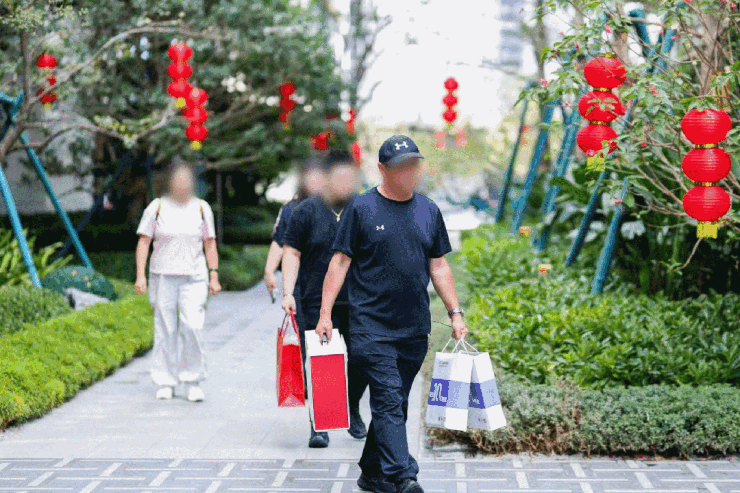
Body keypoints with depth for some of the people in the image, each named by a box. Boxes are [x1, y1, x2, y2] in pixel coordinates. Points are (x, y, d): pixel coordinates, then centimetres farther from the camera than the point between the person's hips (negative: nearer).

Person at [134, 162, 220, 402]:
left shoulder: (202, 208, 8)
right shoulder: (157, 207, 4)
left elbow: (210, 244, 11)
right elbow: (143, 241, 2)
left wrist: (214, 276, 5)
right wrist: (140, 275, -7)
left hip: (194, 277, 0)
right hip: (163, 276, 0)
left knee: (192, 327, -13)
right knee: (165, 330, 1)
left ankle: (193, 381, -1)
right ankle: (166, 382, 12)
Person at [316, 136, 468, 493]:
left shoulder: (428, 211, 11)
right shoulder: (361, 209, -2)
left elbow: (438, 266, 16)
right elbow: (340, 262, -1)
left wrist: (455, 313, 11)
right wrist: (325, 313, -7)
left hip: (415, 329, 5)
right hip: (372, 326, -5)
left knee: (396, 404, 10)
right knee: (388, 401, -12)